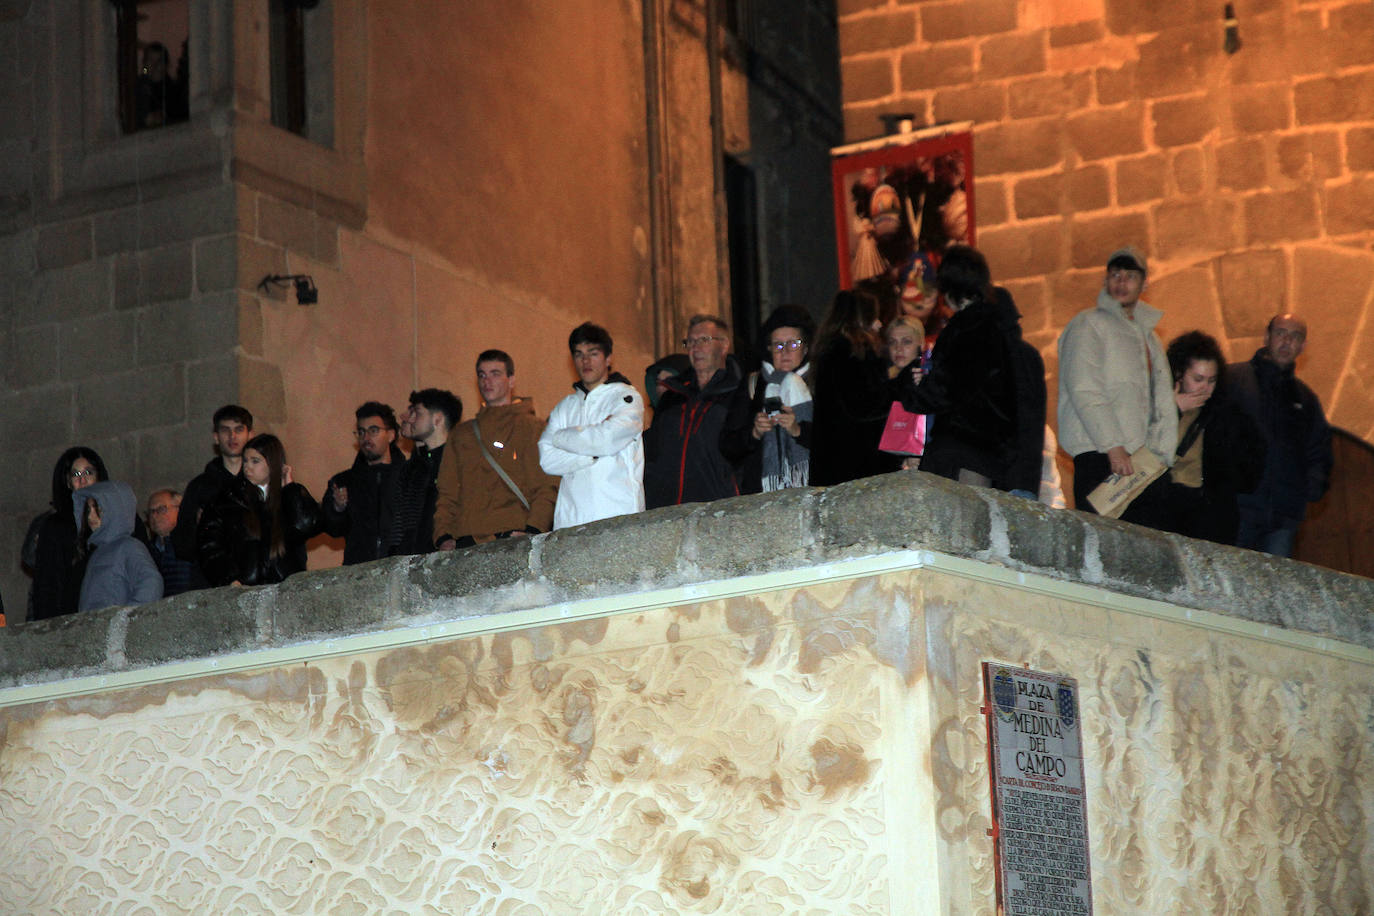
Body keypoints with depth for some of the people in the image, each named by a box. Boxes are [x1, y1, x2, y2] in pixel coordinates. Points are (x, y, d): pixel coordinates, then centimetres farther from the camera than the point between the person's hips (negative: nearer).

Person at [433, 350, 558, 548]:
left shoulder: (532, 427, 8)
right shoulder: (461, 435, 23)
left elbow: (547, 489, -1)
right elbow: (447, 493, 21)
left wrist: (532, 531, -15)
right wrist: (443, 536, 5)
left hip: (512, 539, -4)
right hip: (467, 543, 4)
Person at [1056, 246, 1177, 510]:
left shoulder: (1149, 336, 27)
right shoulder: (1088, 325, 4)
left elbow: (1163, 402, 24)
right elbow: (1083, 391, -8)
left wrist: (1160, 455, 10)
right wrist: (1113, 446, -17)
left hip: (1138, 456, 6)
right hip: (1097, 452, -6)